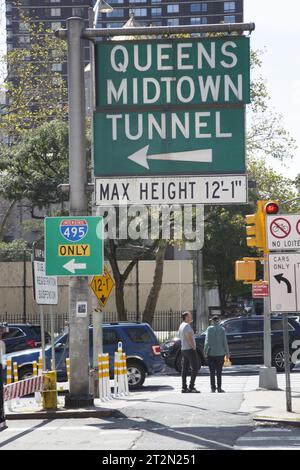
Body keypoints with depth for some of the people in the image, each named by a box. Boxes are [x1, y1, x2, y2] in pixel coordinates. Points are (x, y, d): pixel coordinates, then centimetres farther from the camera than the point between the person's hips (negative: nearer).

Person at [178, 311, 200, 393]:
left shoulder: (181, 326, 15)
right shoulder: (187, 326, -15)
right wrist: (194, 347, -13)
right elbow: (189, 339, -22)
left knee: (185, 369, 7)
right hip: (190, 349, -9)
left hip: (183, 349, 9)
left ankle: (184, 388, 6)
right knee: (195, 368, -7)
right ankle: (191, 387, -12)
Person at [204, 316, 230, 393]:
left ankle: (213, 388, 5)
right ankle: (219, 388, 4)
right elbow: (225, 342, -3)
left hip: (211, 353, 0)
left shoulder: (209, 329, -4)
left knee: (212, 371, 6)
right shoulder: (222, 329, -4)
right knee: (219, 371, 6)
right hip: (220, 353, 0)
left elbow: (207, 341, -8)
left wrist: (205, 351, -1)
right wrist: (227, 352, 5)